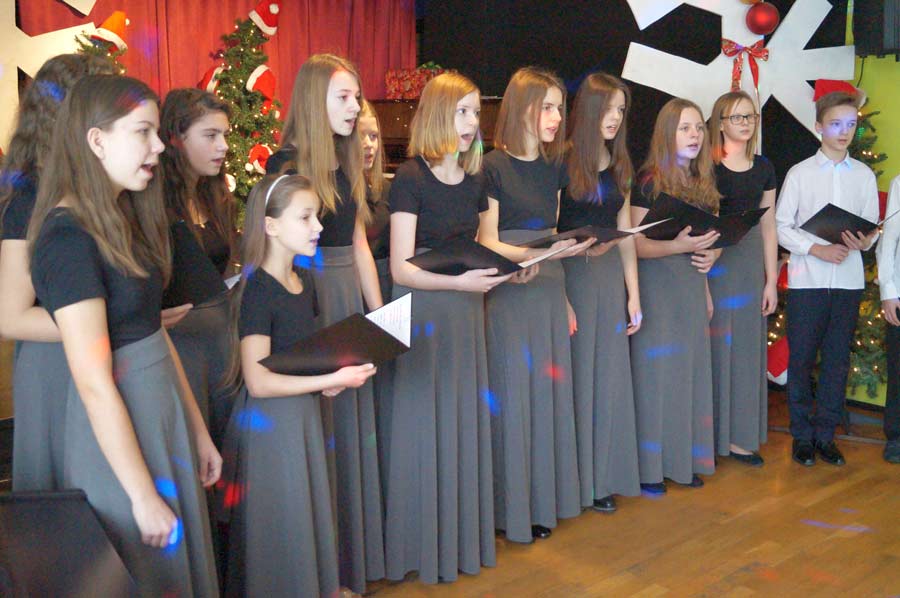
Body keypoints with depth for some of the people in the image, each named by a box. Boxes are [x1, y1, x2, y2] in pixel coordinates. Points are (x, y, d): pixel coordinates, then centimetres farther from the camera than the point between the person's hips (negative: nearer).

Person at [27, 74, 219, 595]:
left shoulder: (126, 218, 7)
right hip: (115, 431, -8)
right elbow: (95, 384, -22)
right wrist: (143, 495, -18)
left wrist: (198, 432, 13)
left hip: (164, 410, 8)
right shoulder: (68, 237, -21)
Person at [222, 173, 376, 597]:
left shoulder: (304, 282, 6)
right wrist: (331, 380, -23)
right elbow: (258, 382, -23)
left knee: (311, 514, 18)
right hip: (268, 420, -8)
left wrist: (329, 379, 0)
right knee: (279, 526, 4)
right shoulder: (258, 292, -19)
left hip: (304, 410, 8)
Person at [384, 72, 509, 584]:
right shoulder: (411, 179, -11)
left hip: (466, 311, 6)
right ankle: (425, 544, 15)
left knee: (467, 420, 11)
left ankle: (464, 533, 25)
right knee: (426, 422, 0)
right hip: (423, 311, -6)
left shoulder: (474, 179, 9)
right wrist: (459, 281, -25)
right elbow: (401, 268, -16)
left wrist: (505, 266, 1)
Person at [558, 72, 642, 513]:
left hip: (610, 275, 6)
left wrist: (634, 293, 12)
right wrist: (581, 245, -23)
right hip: (570, 274, -6)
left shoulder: (619, 166, 12)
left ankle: (604, 477, 19)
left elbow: (625, 234, 13)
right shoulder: (562, 162, -7)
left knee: (609, 374, 8)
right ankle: (575, 479, 12)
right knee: (575, 373, 0)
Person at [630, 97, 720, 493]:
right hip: (655, 284, -6)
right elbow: (635, 244, -13)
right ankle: (649, 467, 8)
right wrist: (678, 245, -26)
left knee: (691, 369, 9)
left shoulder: (703, 183, 12)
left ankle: (685, 460, 21)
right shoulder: (648, 182, -9)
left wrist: (710, 254, 3)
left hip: (691, 282, 6)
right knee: (655, 372, -2)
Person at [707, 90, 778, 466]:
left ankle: (741, 437, 19)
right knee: (714, 348, -1)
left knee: (747, 349, 9)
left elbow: (768, 227, 11)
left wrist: (771, 281, 8)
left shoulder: (763, 168, 9)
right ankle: (709, 437, 11)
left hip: (751, 265, 5)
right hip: (714, 263, -5)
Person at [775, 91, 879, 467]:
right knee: (801, 358, 2)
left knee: (837, 359, 7)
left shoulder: (864, 175, 8)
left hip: (848, 278, 3)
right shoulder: (800, 173, 0)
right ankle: (802, 436, 15)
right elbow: (781, 227, -1)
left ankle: (825, 435, 18)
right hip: (806, 278, -2)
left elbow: (873, 225, 11)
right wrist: (816, 249, -15)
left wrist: (864, 242, -12)